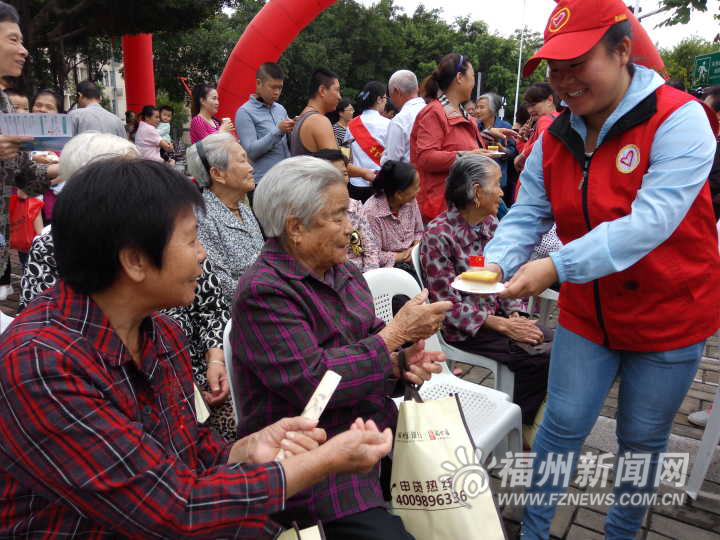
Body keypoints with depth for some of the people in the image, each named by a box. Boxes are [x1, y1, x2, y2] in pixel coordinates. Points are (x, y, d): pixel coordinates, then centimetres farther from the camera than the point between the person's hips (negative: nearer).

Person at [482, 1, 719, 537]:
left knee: (642, 439, 14)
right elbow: (526, 217, -6)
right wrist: (496, 263, -27)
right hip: (586, 313, 3)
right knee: (563, 425, 6)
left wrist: (556, 267, -39)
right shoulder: (554, 140, -2)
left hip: (668, 315, -3)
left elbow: (650, 222, -30)